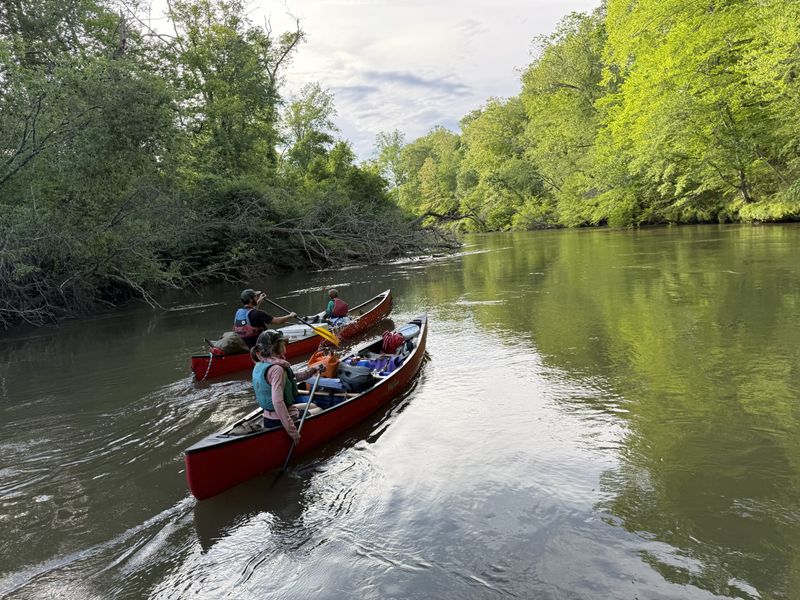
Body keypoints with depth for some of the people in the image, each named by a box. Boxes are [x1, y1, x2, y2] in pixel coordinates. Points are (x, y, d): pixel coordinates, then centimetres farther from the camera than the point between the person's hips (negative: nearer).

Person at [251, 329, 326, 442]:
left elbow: (293, 377, 14)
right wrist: (292, 430, -32)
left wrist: (313, 370, 8)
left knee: (312, 406, 30)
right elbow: (278, 402, -34)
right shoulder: (276, 369, -26)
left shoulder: (259, 365, 4)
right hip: (280, 421, -9)